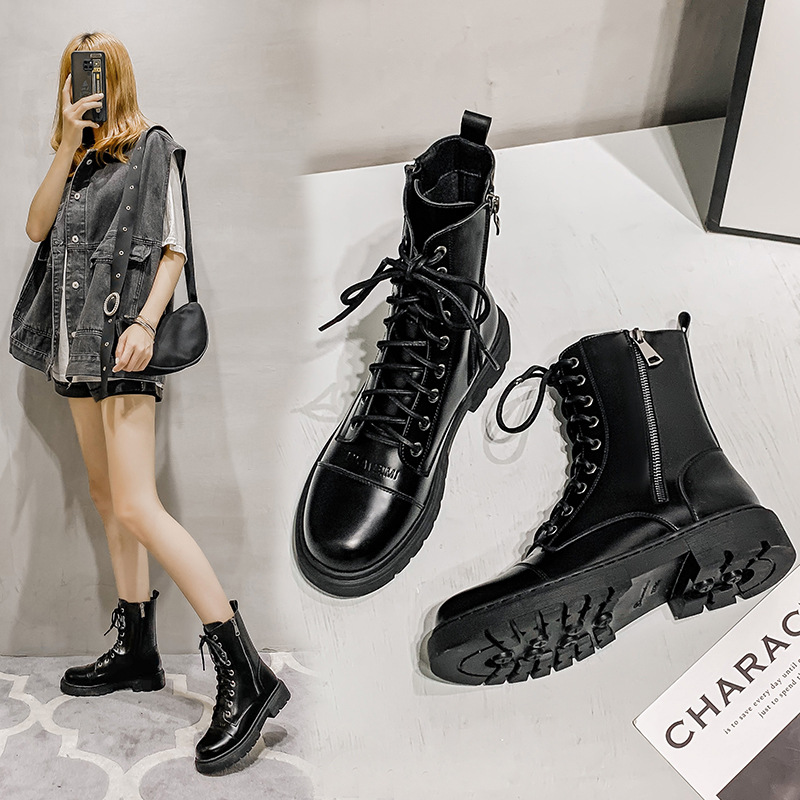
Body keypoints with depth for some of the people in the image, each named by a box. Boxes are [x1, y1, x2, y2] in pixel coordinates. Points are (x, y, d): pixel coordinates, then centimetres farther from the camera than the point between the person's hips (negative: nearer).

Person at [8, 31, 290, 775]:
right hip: (74, 344, 8)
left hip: (121, 341, -8)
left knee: (136, 506, -18)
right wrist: (69, 143, 1)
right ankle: (135, 651, 22)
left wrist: (145, 322, -19)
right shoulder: (72, 162, 22)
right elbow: (36, 226, 7)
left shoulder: (152, 148, 3)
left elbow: (173, 248, -5)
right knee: (106, 498, 10)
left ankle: (245, 674, -16)